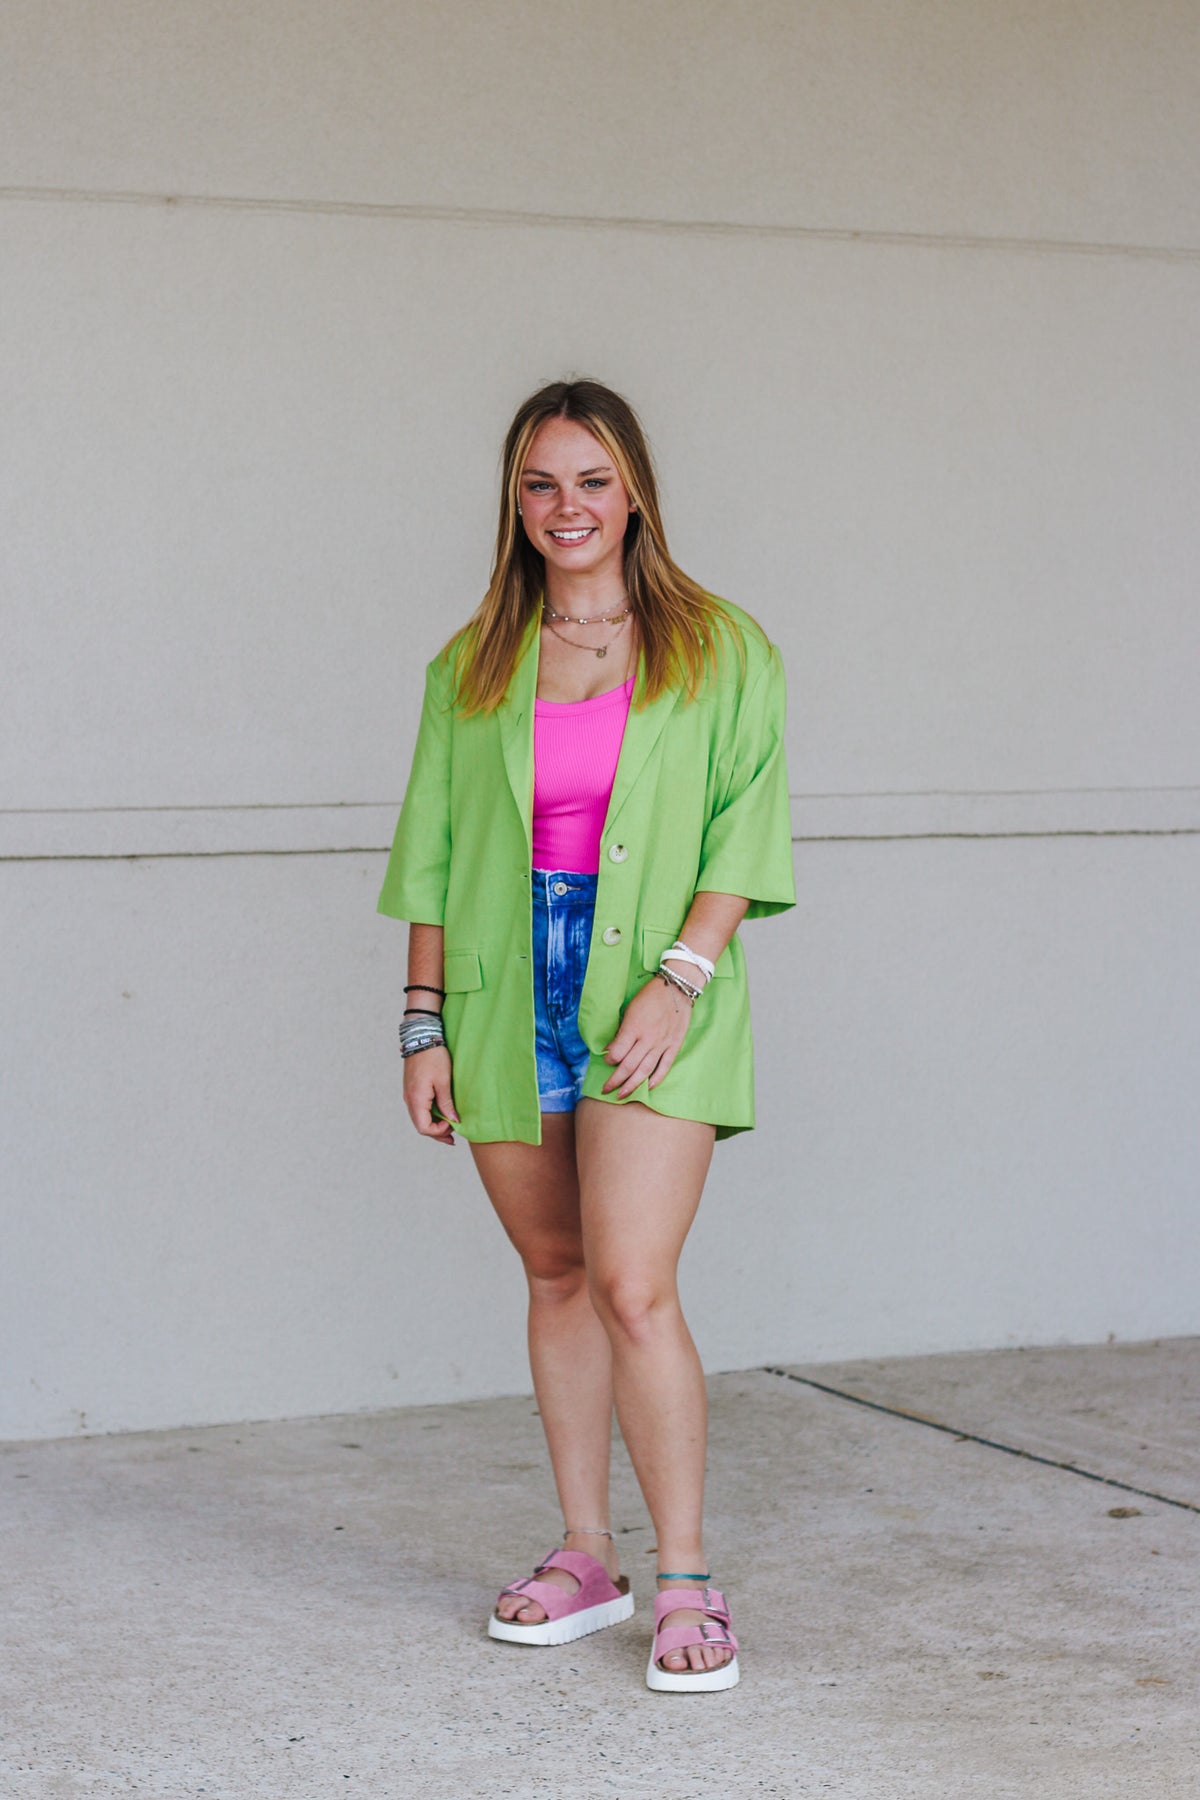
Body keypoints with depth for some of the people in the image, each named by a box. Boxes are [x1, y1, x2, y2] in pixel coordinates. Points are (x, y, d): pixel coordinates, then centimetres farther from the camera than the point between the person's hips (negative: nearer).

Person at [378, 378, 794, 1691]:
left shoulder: (720, 651, 4)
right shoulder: (471, 669, 10)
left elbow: (746, 823, -2)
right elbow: (432, 853, 11)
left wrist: (683, 974, -14)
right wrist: (426, 1022, 4)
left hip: (653, 1002, -3)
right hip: (506, 999, 4)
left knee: (631, 1286, -13)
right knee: (557, 1277, 10)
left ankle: (687, 1584, -3)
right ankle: (584, 1559, 22)